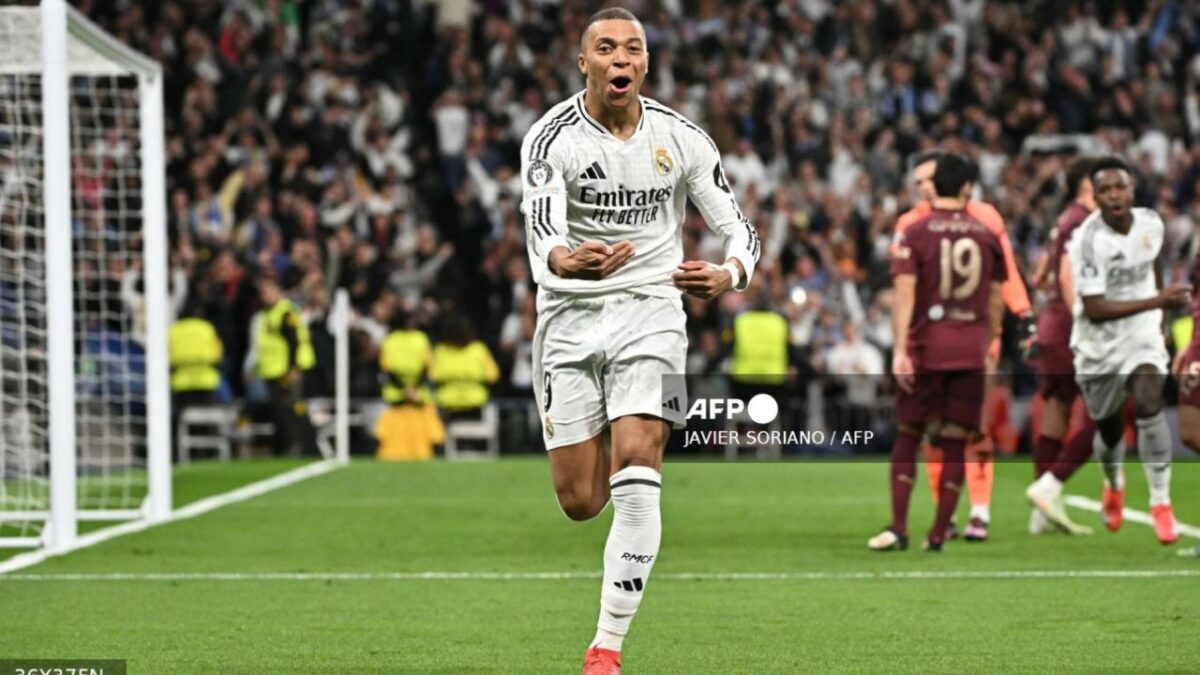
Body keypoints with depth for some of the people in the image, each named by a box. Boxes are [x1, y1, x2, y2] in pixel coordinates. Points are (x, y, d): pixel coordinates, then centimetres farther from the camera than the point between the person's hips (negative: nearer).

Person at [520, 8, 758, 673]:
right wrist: (570, 261, -50)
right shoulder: (551, 138, -11)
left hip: (650, 311, 0)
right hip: (571, 316, 0)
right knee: (581, 503, 1)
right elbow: (541, 236, -26)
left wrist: (727, 275, -23)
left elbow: (739, 229, 1)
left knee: (636, 474, -18)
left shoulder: (680, 138, -3)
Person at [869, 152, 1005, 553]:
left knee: (908, 434, 8)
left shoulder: (915, 234, -3)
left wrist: (900, 350, -14)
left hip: (926, 350, -2)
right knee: (955, 443, 5)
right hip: (970, 351, 2)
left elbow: (905, 294, -12)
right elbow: (995, 302, 12)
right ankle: (938, 533, 4)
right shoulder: (987, 237, 6)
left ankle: (898, 527, -1)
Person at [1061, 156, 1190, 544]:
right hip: (1099, 342, -2)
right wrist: (1157, 301, -28)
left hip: (1142, 333, 2)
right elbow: (1095, 309, -25)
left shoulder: (1151, 224, -7)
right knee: (1110, 429, 12)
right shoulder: (1088, 240, -23)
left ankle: (1161, 503, -16)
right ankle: (1114, 484, 48)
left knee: (1149, 403, -23)